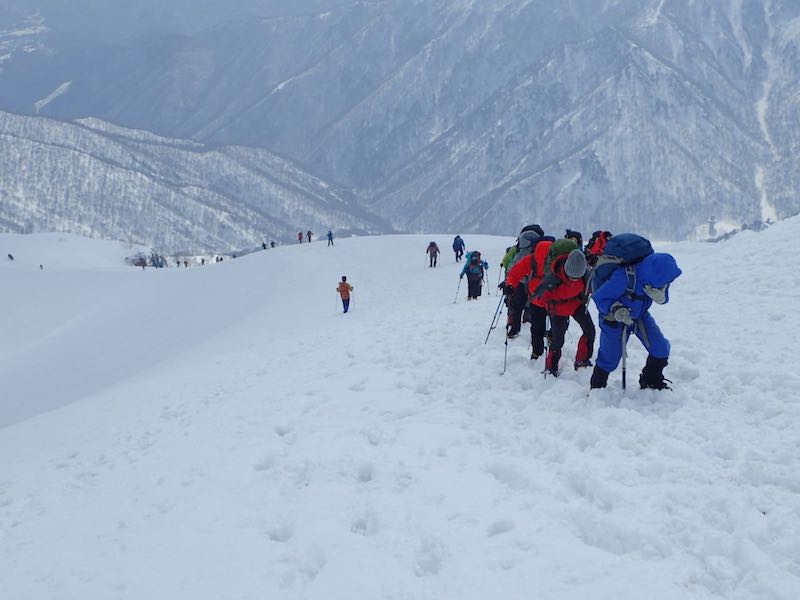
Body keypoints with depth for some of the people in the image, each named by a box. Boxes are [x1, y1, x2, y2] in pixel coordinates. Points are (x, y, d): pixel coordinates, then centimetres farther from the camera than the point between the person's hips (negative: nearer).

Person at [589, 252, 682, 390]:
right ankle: (597, 388, 33)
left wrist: (659, 295, -31)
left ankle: (652, 382, 22)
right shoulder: (624, 277, -40)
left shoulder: (657, 273, -22)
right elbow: (599, 297, -27)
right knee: (609, 358, 5)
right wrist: (615, 309, -43)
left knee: (661, 348, -3)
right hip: (615, 321, -5)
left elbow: (663, 299, -6)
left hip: (640, 316, 5)